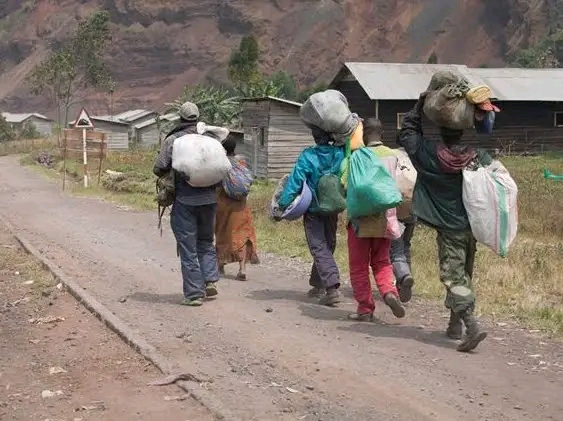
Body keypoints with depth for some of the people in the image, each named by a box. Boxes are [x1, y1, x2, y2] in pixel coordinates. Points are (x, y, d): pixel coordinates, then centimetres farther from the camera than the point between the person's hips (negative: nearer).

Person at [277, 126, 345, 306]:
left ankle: (332, 287, -17)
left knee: (320, 249, -3)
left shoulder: (307, 157, -16)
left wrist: (281, 206, -11)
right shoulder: (341, 153, -7)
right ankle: (318, 285, 29)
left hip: (313, 211, -4)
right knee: (328, 247, 17)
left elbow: (294, 184, -16)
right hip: (333, 210, 4)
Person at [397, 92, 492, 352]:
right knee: (463, 275, 18)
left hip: (449, 230, -4)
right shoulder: (478, 157, -4)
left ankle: (472, 325, -22)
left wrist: (420, 105, 10)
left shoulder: (429, 153, -9)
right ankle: (455, 325, 30)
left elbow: (406, 134, 5)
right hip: (472, 228, 4)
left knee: (453, 277, -5)